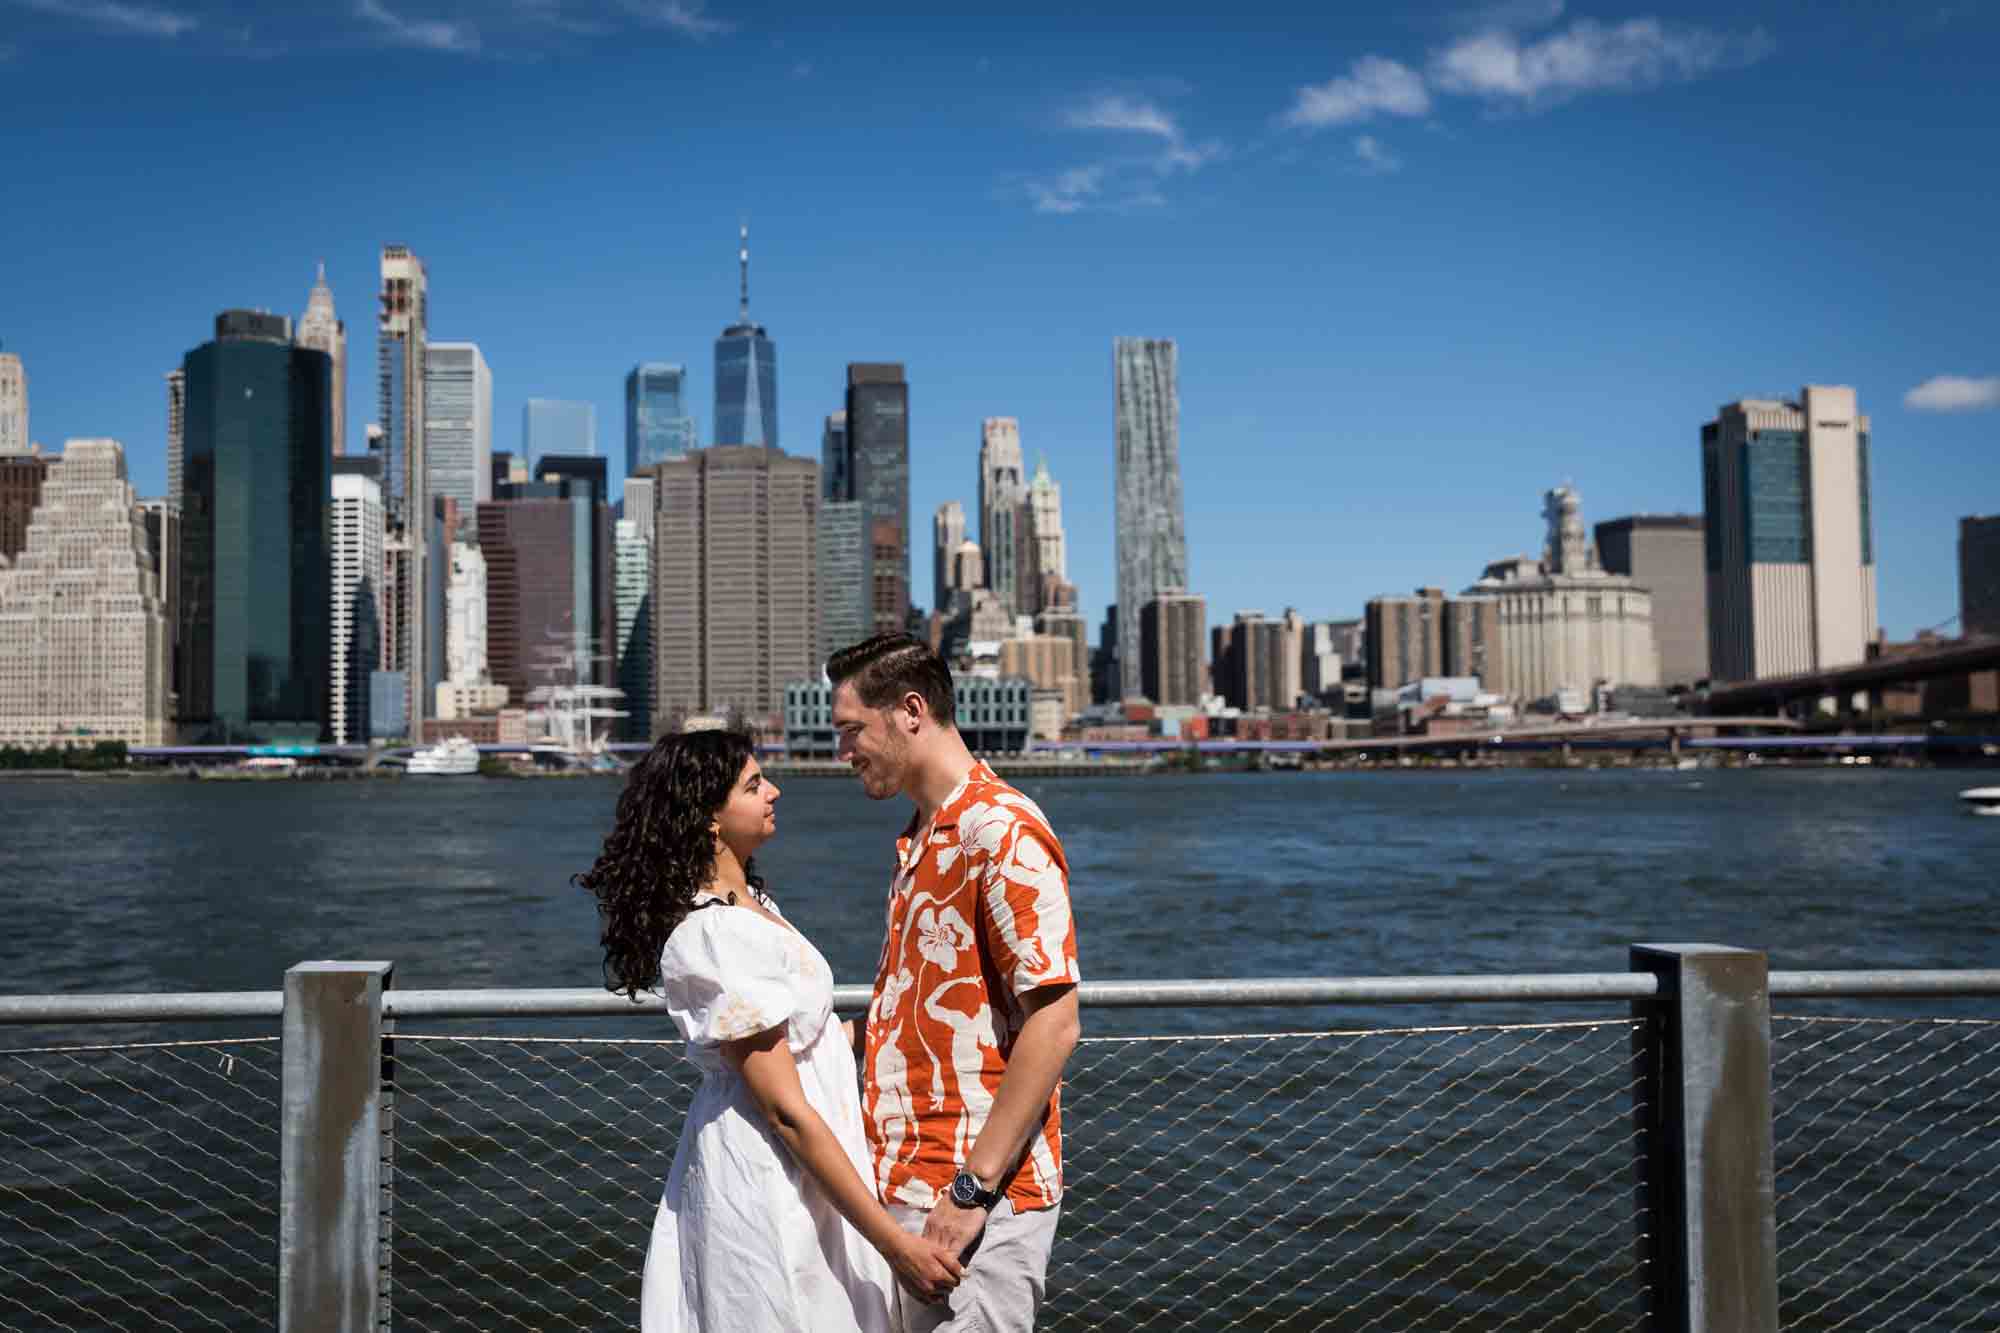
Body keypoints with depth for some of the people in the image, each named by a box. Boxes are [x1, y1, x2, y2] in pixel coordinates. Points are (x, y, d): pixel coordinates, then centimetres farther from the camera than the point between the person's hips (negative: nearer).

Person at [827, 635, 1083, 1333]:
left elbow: (1053, 1024, -20)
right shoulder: (921, 837, 15)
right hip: (907, 1185, 9)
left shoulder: (1002, 831, -15)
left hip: (978, 1196, -9)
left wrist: (974, 1188, -20)